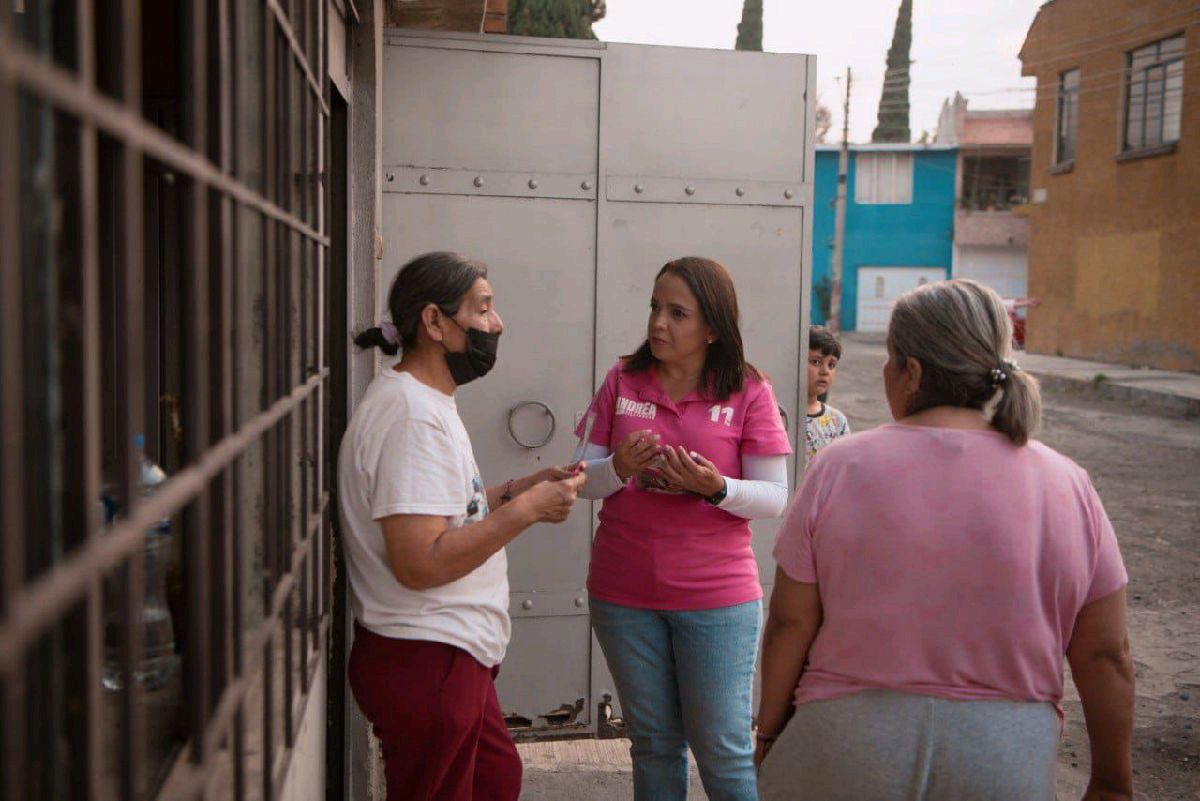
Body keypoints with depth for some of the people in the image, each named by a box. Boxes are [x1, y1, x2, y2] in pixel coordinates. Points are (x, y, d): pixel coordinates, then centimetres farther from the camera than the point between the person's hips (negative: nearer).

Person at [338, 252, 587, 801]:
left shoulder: (423, 401, 12)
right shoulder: (412, 415, -22)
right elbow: (420, 563, -28)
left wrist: (517, 488, 7)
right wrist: (527, 509, -20)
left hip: (449, 655, 10)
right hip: (424, 661, -10)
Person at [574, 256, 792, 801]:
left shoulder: (748, 392, -5)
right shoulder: (622, 381, 2)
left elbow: (775, 500, -6)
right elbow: (585, 482, 3)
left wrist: (716, 488, -24)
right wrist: (620, 468, -19)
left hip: (717, 598, -3)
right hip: (623, 594, 3)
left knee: (722, 749, 3)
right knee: (654, 743, 16)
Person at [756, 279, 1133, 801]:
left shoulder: (841, 468, -10)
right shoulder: (1066, 486, -5)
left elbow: (789, 624, -7)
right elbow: (1106, 656, -1)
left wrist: (769, 730, 7)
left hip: (848, 753, -1)